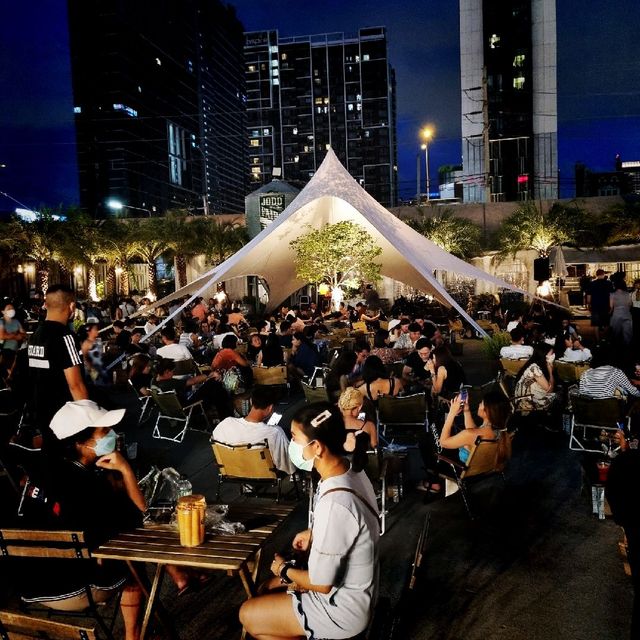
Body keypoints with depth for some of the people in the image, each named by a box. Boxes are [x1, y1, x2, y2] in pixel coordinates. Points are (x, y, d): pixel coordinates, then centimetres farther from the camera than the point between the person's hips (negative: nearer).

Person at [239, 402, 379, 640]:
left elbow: (321, 583, -24)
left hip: (343, 606, -9)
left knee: (248, 615, 5)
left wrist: (285, 570, -8)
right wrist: (313, 532, 9)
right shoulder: (350, 470, -7)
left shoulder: (334, 503, -34)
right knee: (272, 586, 23)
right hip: (352, 587, 9)